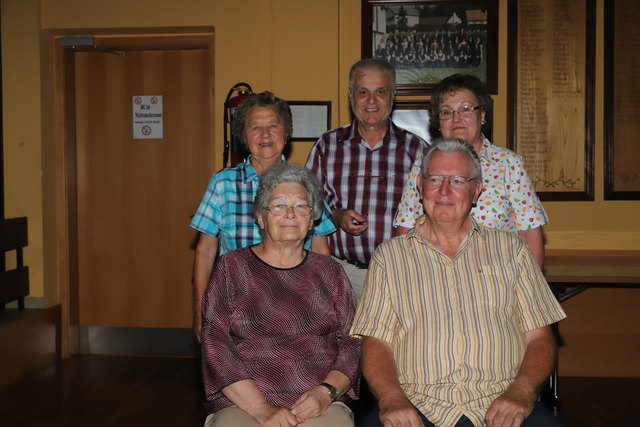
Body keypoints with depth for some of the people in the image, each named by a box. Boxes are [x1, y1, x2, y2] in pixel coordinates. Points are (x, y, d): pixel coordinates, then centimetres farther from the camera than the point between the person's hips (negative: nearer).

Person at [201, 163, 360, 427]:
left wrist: (326, 392, -8)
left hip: (320, 405, 1)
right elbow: (215, 346, -1)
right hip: (241, 404, -1)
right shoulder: (231, 267, 7)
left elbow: (352, 343, 10)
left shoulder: (329, 272, 14)